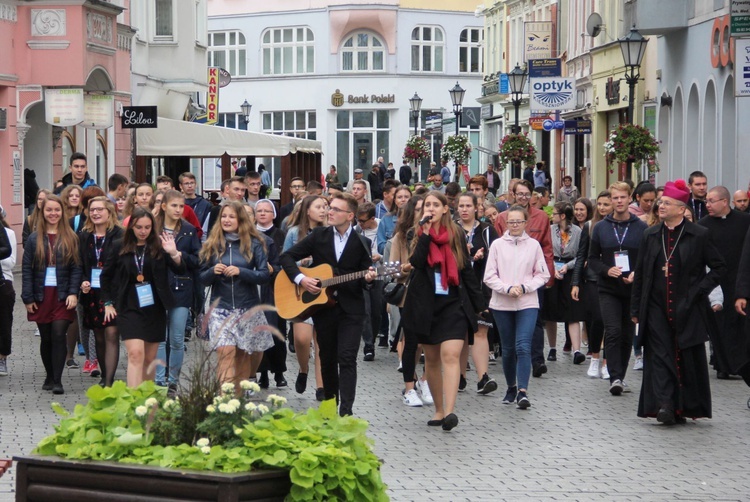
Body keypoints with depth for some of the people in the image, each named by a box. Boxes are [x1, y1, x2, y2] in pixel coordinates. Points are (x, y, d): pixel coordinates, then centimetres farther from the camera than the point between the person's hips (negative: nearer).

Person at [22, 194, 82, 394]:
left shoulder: (70, 238, 3)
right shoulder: (34, 239, 4)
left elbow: (76, 268, 1)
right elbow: (27, 269, 2)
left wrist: (73, 293, -11)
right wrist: (28, 298, -4)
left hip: (62, 296, -1)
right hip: (41, 296, 1)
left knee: (58, 335, -10)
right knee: (46, 338, 8)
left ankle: (57, 380, -9)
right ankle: (49, 376, 22)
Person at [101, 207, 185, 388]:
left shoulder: (159, 246, -1)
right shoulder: (120, 247, 1)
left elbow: (180, 270, -8)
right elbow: (106, 275, 13)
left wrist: (174, 253, -27)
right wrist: (108, 303, 9)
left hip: (154, 308, 2)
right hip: (129, 307, -2)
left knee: (150, 358, 9)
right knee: (136, 353, -17)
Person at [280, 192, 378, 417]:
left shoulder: (361, 244, 1)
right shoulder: (318, 236, 4)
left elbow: (363, 280, 5)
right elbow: (287, 256, 4)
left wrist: (368, 278, -18)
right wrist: (300, 278, -11)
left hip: (351, 309, -2)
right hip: (323, 307, 2)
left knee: (347, 358, -12)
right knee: (327, 359, 11)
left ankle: (346, 410, -16)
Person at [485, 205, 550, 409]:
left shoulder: (534, 245, 3)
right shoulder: (497, 245, 2)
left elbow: (543, 275, 6)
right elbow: (489, 277, 1)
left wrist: (524, 287, -8)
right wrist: (507, 289, -13)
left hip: (527, 303, -1)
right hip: (502, 304, 1)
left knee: (523, 346, -14)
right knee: (508, 349, 9)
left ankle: (523, 391, -19)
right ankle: (511, 388, 25)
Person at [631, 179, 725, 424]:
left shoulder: (699, 235, -2)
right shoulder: (650, 236, 8)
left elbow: (719, 267, 3)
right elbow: (640, 274, 12)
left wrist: (699, 290, -8)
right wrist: (635, 309, 9)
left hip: (687, 309, -2)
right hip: (657, 309, 3)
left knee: (689, 358, 3)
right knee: (660, 355, -7)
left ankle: (687, 407, 14)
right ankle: (664, 406, -12)